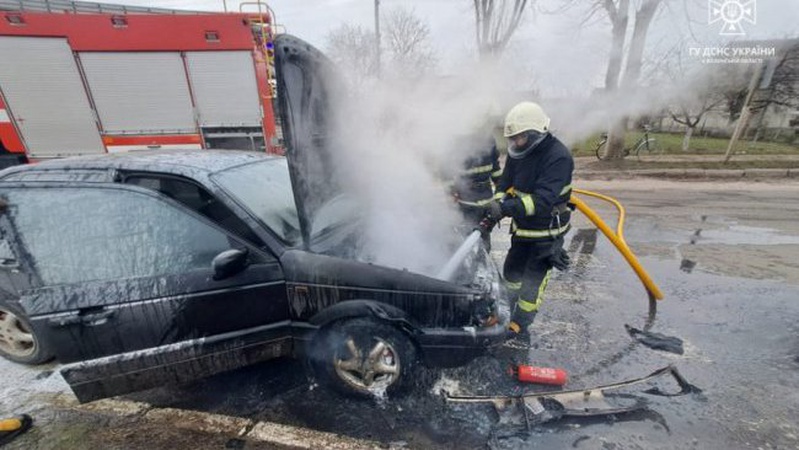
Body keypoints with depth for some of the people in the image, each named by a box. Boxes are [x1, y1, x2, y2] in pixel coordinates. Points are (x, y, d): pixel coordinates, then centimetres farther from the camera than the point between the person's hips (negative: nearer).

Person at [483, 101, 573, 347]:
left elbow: (542, 201, -35)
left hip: (547, 232, -7)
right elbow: (505, 183, -1)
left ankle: (519, 330, 18)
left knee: (532, 282, 1)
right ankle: (506, 312, 43)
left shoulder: (558, 156, -25)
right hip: (522, 227, 7)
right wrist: (496, 208, -20)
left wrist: (505, 207, -45)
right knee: (511, 272, 20)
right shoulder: (518, 152, -3)